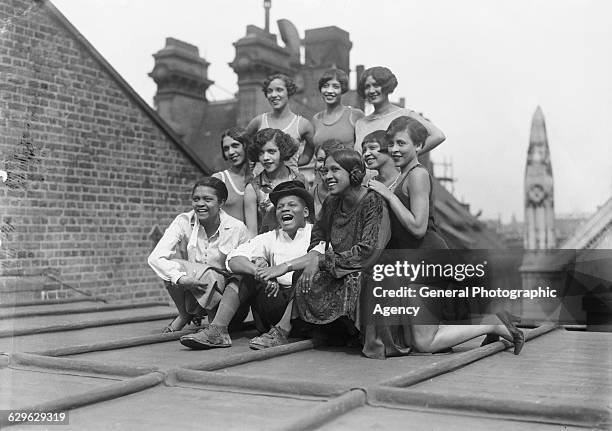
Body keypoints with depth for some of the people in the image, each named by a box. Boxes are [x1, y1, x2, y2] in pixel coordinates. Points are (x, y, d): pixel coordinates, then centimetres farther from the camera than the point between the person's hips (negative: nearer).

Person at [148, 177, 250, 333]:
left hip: (221, 292, -1)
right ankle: (185, 315, -3)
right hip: (191, 293, 1)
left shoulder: (237, 228, -9)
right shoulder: (184, 222, -8)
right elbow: (155, 258, -20)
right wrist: (181, 278, -35)